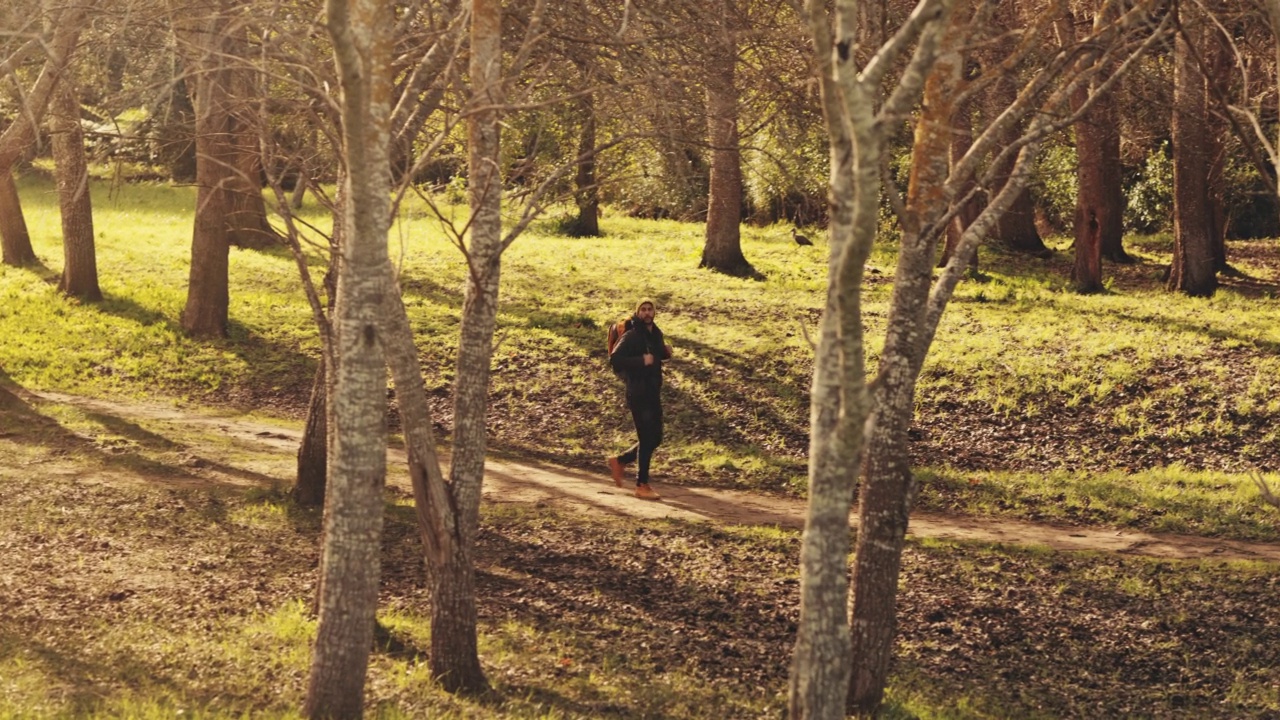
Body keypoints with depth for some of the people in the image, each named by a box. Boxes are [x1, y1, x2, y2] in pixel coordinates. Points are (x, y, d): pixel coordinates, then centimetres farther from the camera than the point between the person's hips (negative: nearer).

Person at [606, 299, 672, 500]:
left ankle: (619, 461, 28)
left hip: (654, 394, 8)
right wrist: (641, 361, -27)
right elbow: (614, 359, -22)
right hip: (638, 395, -8)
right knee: (647, 440, -6)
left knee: (655, 439, 12)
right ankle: (642, 486, 3)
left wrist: (666, 352, 5)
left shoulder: (656, 334, 11)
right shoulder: (631, 336, -13)